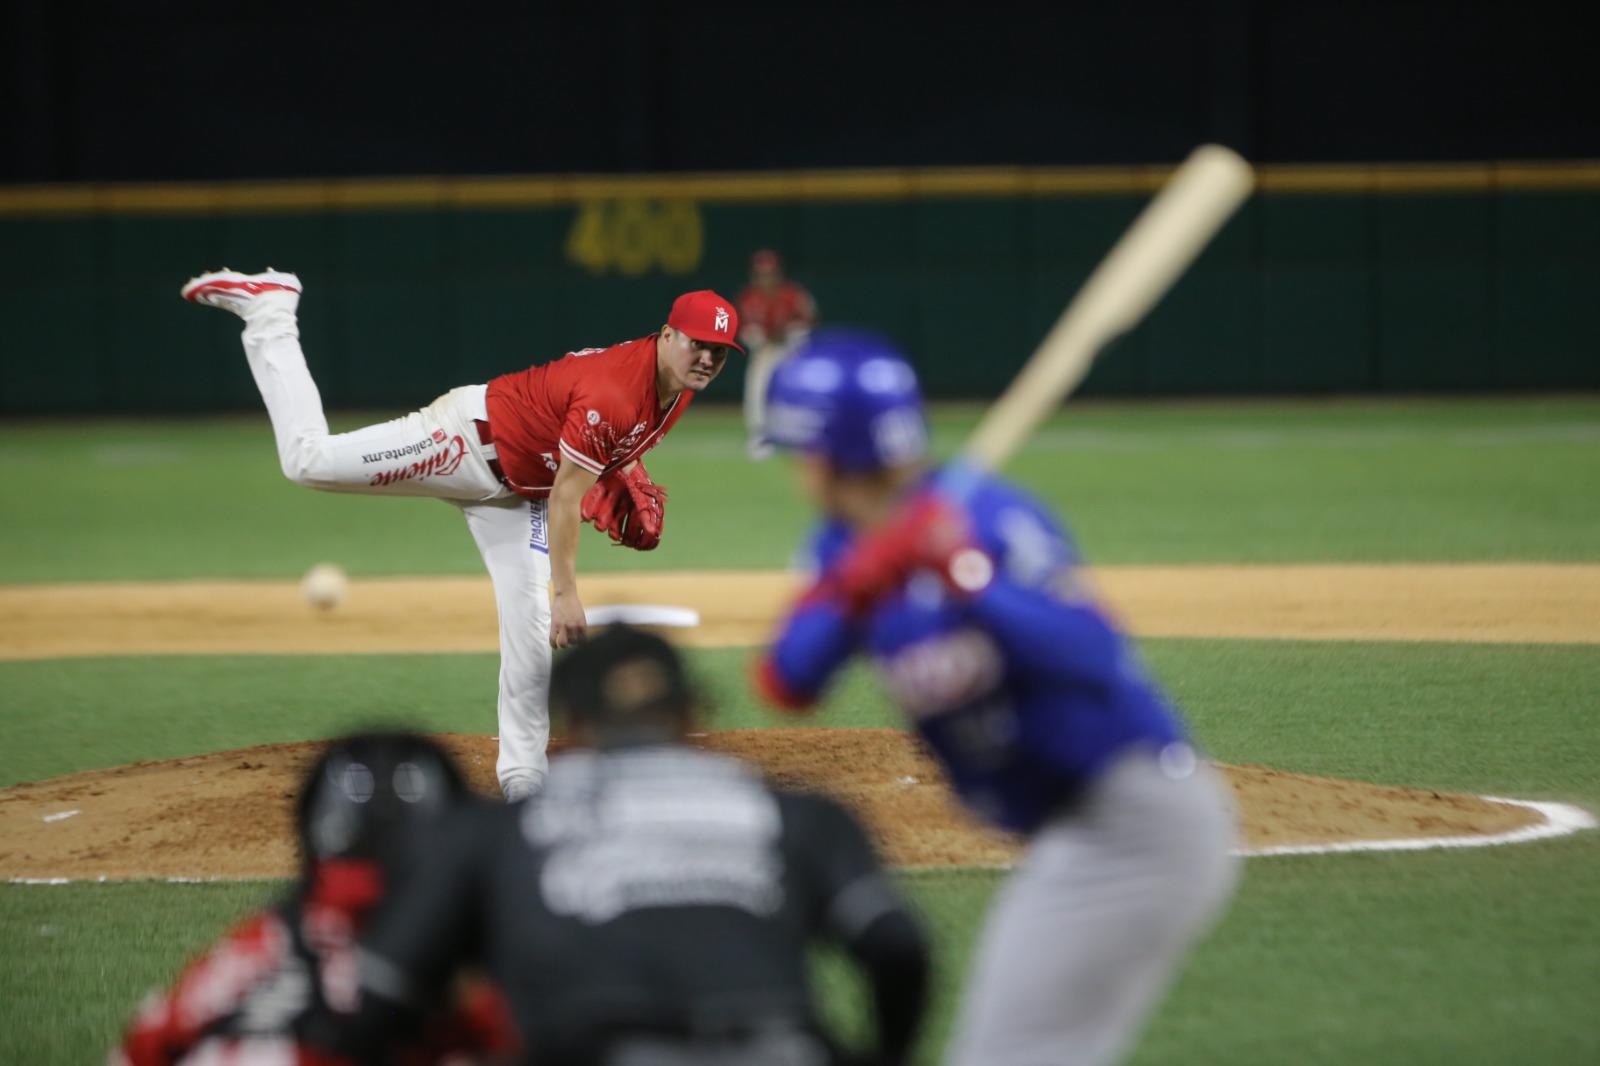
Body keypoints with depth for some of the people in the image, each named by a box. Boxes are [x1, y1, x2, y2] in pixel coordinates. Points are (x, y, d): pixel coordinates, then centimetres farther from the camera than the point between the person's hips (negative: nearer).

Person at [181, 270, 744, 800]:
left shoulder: (679, 383, -4)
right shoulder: (612, 394, -33)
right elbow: (564, 499, -29)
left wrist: (628, 479, 5)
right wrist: (566, 594, -28)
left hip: (516, 490, 8)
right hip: (470, 439, -8)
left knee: (533, 632, 0)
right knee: (310, 459, -12)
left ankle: (521, 778, 11)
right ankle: (269, 306, 5)